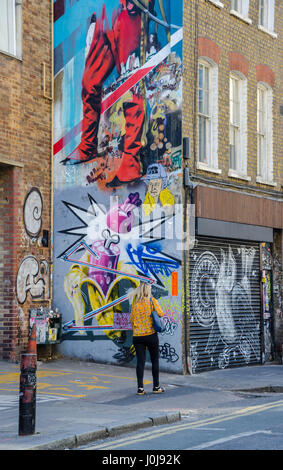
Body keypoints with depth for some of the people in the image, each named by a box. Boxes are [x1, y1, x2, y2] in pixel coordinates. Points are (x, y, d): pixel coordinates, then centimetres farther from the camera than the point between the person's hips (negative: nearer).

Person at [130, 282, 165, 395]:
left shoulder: (135, 303, 5)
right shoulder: (152, 300, -4)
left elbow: (132, 319, 8)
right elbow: (160, 314, -9)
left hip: (137, 336, 3)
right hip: (151, 334, -3)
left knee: (140, 361, 2)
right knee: (155, 360, 9)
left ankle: (140, 388, -1)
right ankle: (156, 387, 14)